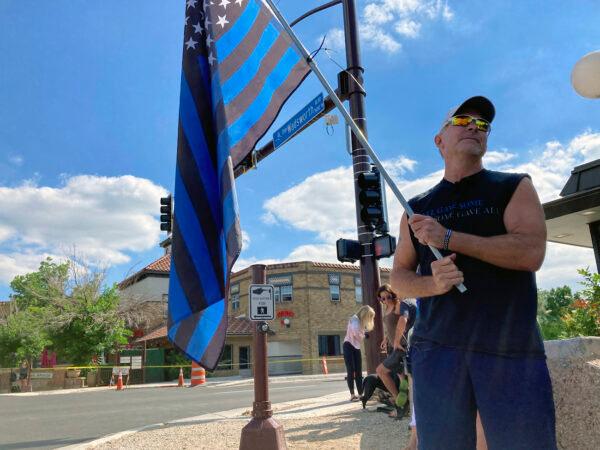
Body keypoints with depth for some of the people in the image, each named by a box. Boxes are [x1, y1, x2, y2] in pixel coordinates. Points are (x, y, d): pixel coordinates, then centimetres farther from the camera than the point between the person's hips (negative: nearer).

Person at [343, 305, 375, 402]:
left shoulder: (362, 321, 14)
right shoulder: (355, 319, -13)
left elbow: (360, 334, 7)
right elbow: (356, 333, -29)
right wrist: (362, 336, -12)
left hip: (356, 347, 9)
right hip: (349, 346, -8)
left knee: (359, 371, 6)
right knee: (351, 371, -8)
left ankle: (361, 394, 9)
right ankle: (352, 395, -5)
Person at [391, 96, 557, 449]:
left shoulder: (514, 187, 8)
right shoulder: (417, 208, 13)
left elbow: (531, 252, -9)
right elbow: (399, 277, 12)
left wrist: (448, 237, -13)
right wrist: (431, 283, -11)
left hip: (512, 348, -1)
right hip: (437, 347, 2)